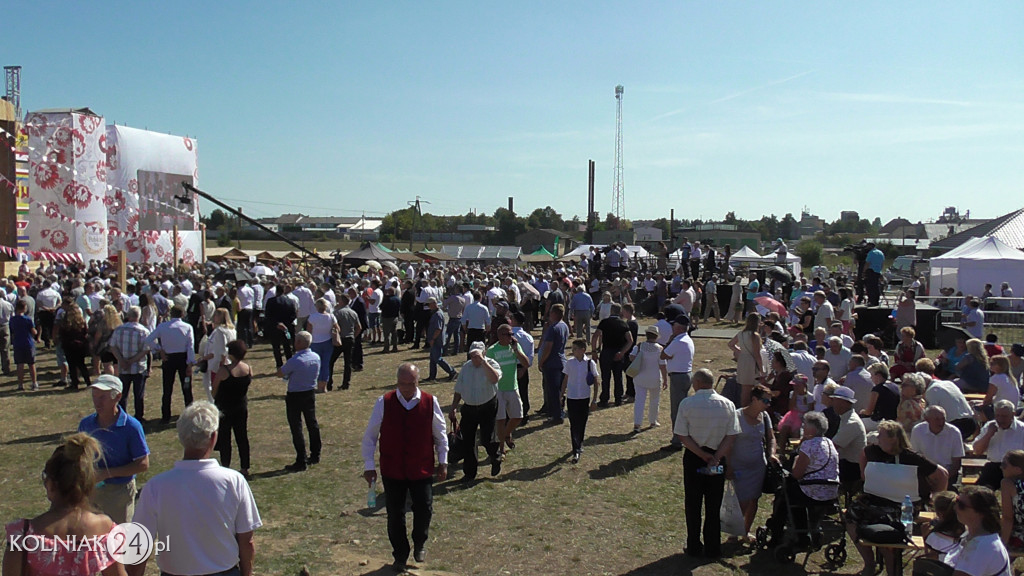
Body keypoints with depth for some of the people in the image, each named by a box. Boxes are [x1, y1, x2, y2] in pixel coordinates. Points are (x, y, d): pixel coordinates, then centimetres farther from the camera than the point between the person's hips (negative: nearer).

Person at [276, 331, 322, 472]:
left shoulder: (294, 361, -24)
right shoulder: (316, 358, -3)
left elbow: (279, 374, -13)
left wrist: (284, 368, 7)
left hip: (295, 396, -7)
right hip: (311, 393, 7)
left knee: (296, 428, 1)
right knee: (312, 424, 18)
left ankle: (301, 462, 3)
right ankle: (315, 456, 29)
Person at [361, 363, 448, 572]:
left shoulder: (430, 403, -5)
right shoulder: (384, 403, -7)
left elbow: (441, 435, 7)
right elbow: (369, 436, 1)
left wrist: (443, 462, 7)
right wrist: (369, 465, 0)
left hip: (422, 470, 0)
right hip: (392, 471, 0)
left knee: (424, 510, -1)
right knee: (395, 515, 8)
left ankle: (419, 543, 31)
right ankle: (400, 556, 28)